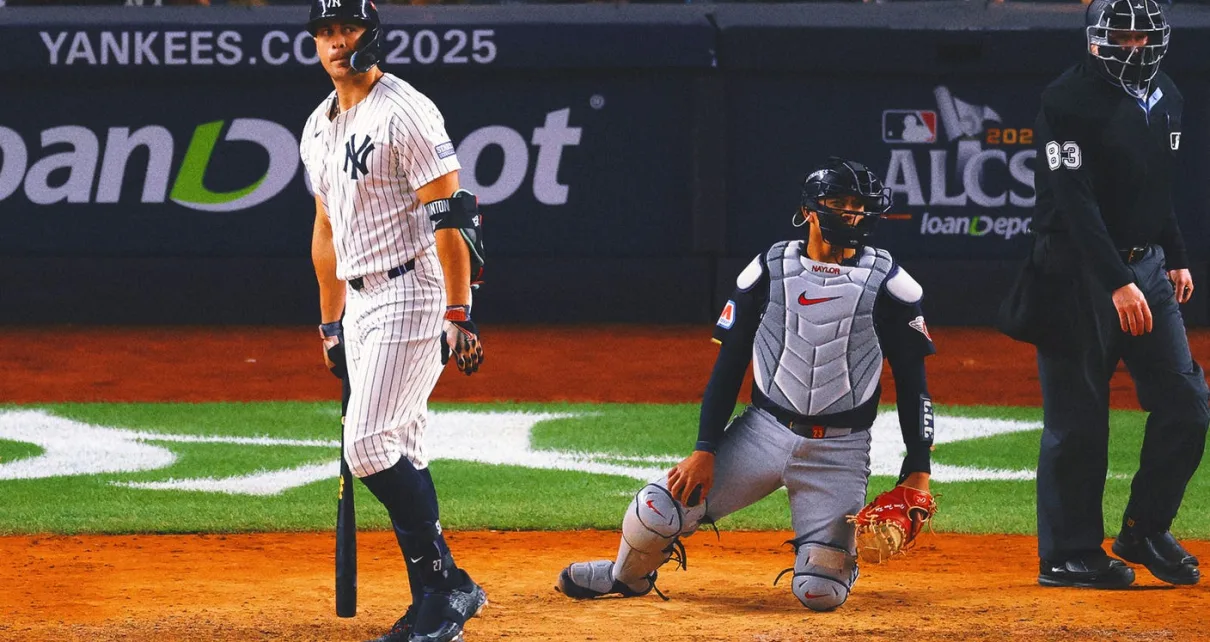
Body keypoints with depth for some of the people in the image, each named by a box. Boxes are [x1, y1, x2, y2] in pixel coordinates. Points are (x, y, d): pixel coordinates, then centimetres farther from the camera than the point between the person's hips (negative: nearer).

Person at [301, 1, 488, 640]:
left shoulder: (405, 113, -13)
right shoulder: (319, 127, 14)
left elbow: (449, 216, -17)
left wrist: (459, 314, -22)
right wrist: (331, 324, 23)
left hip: (412, 294, -9)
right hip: (361, 303, 9)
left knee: (369, 444, -16)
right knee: (400, 456, 7)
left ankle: (445, 582, -8)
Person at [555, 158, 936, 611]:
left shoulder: (888, 283, -3)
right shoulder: (768, 270, 1)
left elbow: (911, 380, 2)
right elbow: (729, 364, 3)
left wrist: (918, 470, -6)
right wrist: (705, 450, -5)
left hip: (838, 453, -1)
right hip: (764, 432, 1)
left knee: (820, 594, -12)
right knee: (659, 509, -13)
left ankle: (838, 550, 27)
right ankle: (628, 577, 22)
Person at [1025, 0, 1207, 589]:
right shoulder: (1069, 100, -14)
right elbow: (1077, 202, -21)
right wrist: (1118, 283, -27)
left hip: (1147, 266, 7)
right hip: (1079, 270, -7)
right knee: (1077, 420, -3)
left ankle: (1145, 533, 16)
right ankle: (1068, 555, 7)